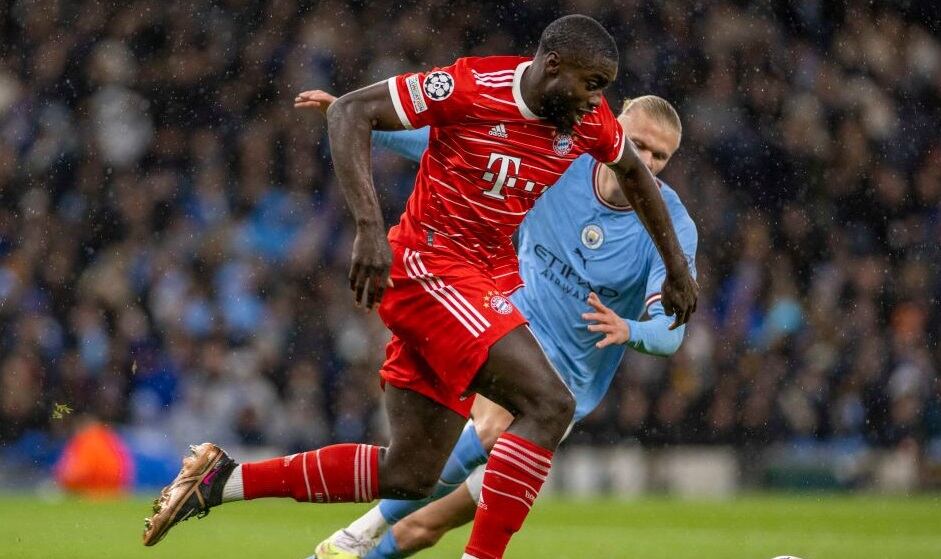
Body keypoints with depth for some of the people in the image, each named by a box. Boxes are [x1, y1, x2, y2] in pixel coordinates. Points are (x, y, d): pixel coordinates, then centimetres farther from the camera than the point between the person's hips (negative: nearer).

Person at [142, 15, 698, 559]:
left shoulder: (590, 120, 1)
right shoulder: (472, 86, -18)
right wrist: (370, 227, -26)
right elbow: (350, 112, -16)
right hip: (430, 269, -8)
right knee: (549, 403, -23)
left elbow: (634, 172, 24)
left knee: (408, 477, 7)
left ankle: (224, 479, 17)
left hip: (487, 281, 8)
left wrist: (677, 266, 25)